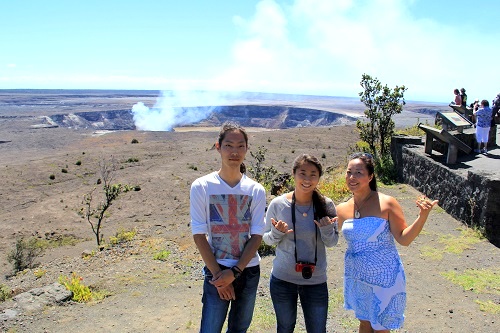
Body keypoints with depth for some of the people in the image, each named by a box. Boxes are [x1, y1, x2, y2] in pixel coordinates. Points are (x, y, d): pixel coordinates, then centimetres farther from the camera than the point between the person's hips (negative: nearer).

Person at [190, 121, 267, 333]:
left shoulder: (256, 190, -2)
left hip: (249, 271, 3)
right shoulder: (201, 186, -8)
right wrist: (218, 275, -11)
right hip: (216, 272, -2)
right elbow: (199, 235, -8)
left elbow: (257, 236, -3)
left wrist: (235, 272, -12)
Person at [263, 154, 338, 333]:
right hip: (282, 279, 0)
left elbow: (332, 242, 1)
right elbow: (267, 239, 0)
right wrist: (277, 233, -21)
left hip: (316, 280, 1)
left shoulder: (326, 205, -8)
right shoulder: (278, 204, -11)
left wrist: (327, 229, -20)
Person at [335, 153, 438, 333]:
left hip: (384, 279, -4)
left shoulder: (386, 203, -17)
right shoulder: (342, 209, -4)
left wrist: (423, 216, -28)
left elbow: (404, 239, -15)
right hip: (357, 278, 4)